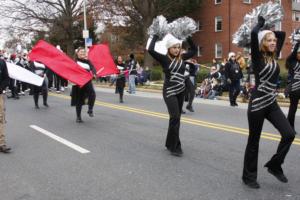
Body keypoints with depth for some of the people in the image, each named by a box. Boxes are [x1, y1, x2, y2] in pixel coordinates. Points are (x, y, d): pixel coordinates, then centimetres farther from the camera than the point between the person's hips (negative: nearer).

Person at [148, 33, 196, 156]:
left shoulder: (182, 58, 6)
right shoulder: (164, 59, -9)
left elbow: (194, 50, 19)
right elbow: (150, 50, -22)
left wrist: (188, 38, 11)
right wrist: (156, 37, -11)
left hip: (181, 92, 6)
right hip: (169, 92, -6)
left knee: (176, 118, 12)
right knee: (175, 118, -13)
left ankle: (170, 143, 26)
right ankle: (175, 147, -3)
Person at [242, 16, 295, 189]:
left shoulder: (274, 57, 9)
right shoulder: (258, 57, -9)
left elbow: (283, 35, 22)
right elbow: (254, 34, -23)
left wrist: (270, 31, 16)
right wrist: (261, 24, -4)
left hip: (271, 103, 7)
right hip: (258, 103, -7)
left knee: (289, 134, -4)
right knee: (254, 141, 4)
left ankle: (274, 165, 16)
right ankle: (249, 176, 20)